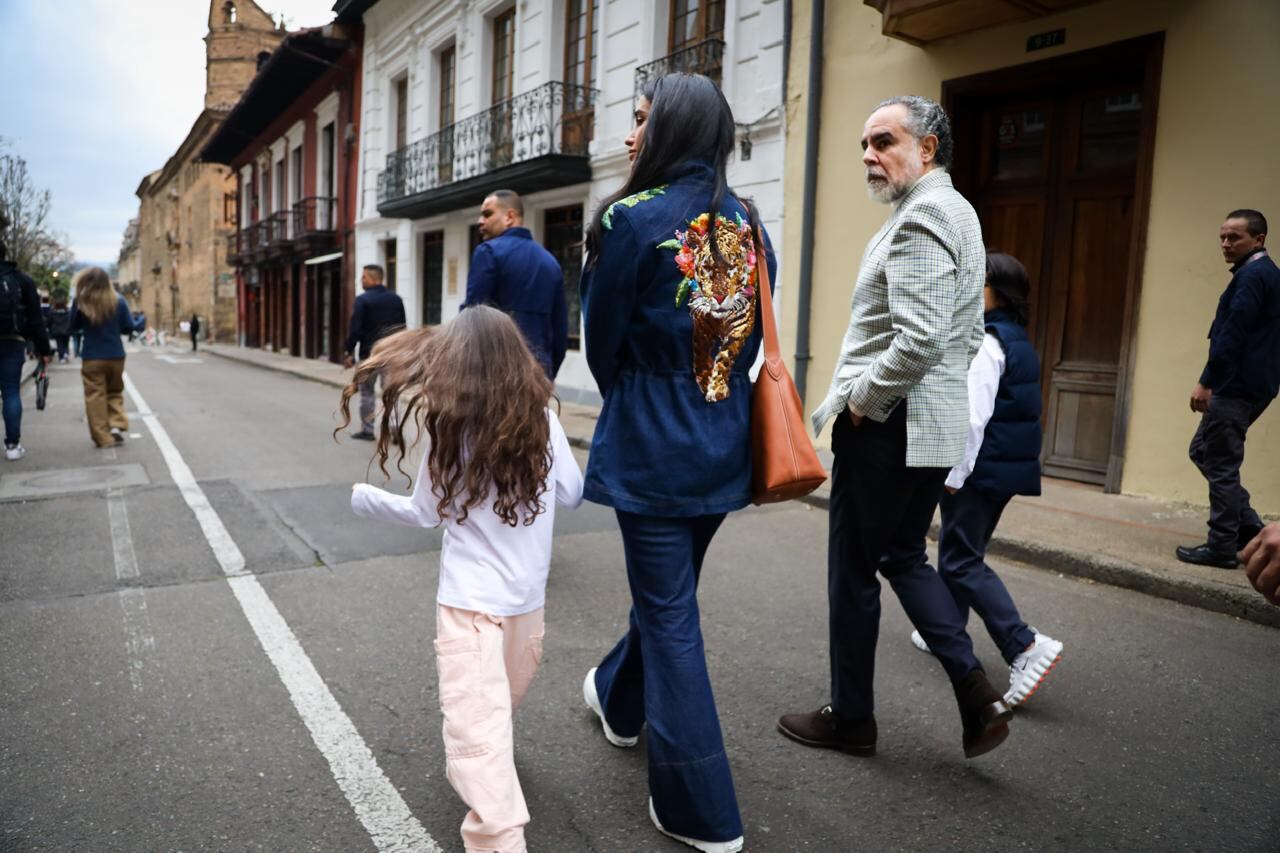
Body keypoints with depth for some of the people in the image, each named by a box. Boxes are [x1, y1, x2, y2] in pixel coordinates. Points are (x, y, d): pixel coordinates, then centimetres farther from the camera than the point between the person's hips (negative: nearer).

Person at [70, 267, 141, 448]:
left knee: (95, 397, 6)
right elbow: (129, 327, 1)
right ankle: (117, 425, 2)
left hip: (92, 357, -2)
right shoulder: (118, 300, -6)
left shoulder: (82, 302, -8)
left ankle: (103, 438, 7)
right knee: (115, 392, 19)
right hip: (116, 356, 2)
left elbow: (74, 326, 6)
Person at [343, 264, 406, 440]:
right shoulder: (396, 298, 7)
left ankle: (367, 430, 11)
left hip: (370, 353, -4)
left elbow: (355, 329, -13)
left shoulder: (362, 300, -9)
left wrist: (350, 352, -6)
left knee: (366, 392, 8)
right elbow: (402, 327, 10)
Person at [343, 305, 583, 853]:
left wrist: (364, 499, 16)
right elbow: (571, 494, 4)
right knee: (501, 702, 26)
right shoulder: (542, 417, -5)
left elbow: (427, 513, -1)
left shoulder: (448, 425, -11)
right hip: (529, 593, 5)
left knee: (475, 721, -5)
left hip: (472, 597, -5)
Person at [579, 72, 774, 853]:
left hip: (653, 442, -7)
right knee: (669, 586, 24)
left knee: (669, 612, 4)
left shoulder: (633, 218, -13)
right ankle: (619, 699, 51)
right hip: (727, 441, 7)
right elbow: (751, 337, 9)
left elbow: (602, 343, -5)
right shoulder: (750, 225, 5)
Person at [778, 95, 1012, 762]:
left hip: (885, 427, -10)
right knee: (903, 557, 20)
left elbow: (918, 341, -27)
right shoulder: (957, 212, 17)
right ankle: (976, 691, 15)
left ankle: (850, 717, 20)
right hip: (934, 423, 10)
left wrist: (860, 399, -13)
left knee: (854, 570, 4)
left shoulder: (920, 216, -16)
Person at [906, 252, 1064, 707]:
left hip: (982, 468, -10)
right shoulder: (1018, 340, 14)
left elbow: (973, 416, -23)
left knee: (962, 560, -5)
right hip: (1009, 467, 10)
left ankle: (1026, 647, -11)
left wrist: (955, 473, -17)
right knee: (960, 550, 20)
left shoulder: (983, 343, -17)